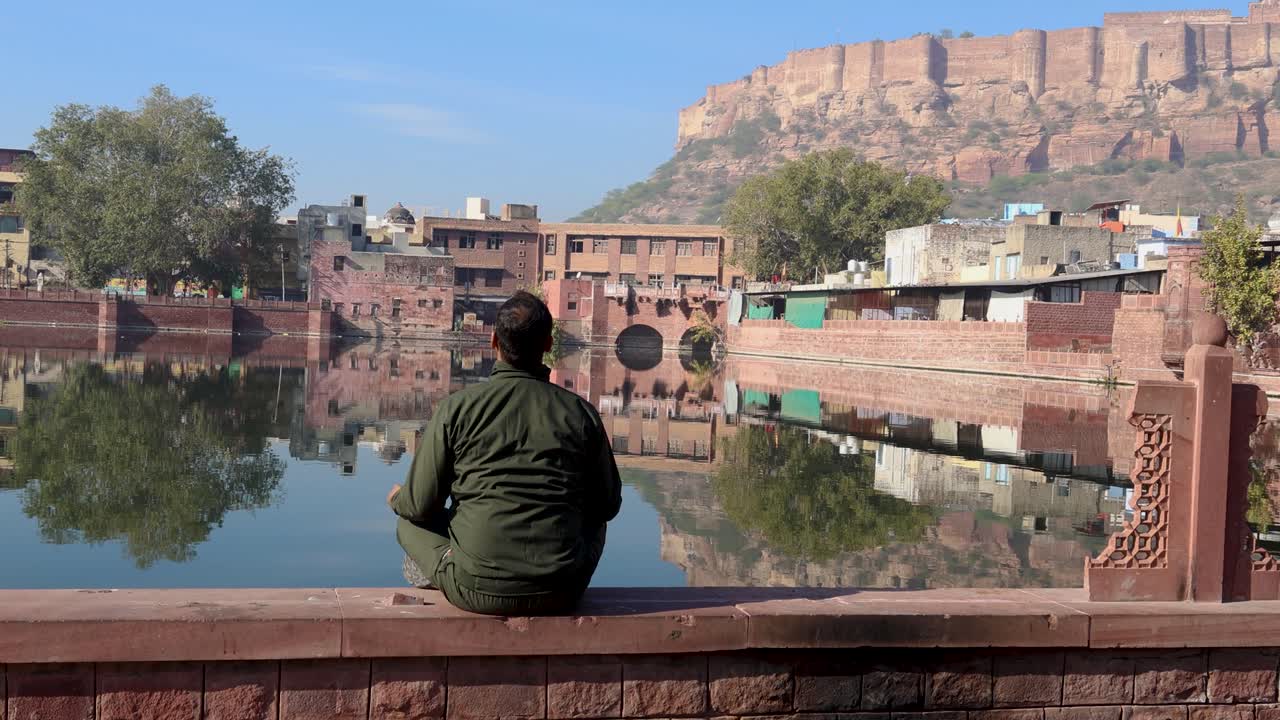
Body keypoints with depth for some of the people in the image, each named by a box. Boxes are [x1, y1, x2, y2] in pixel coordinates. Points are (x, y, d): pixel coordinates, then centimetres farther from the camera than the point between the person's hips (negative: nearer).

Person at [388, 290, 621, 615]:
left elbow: (421, 505, -1)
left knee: (410, 521, 25)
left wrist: (398, 499, 24)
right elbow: (608, 505, 10)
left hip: (477, 591, 0)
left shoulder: (457, 408, -6)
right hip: (559, 596, 1)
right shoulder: (581, 413, -1)